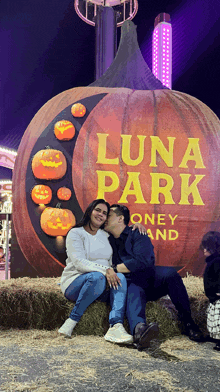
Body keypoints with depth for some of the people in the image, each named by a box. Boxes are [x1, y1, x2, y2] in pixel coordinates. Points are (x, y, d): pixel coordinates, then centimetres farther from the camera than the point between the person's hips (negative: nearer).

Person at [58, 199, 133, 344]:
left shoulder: (106, 235, 16)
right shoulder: (75, 233, -2)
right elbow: (79, 263, -15)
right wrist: (105, 270, -29)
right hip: (75, 282, -5)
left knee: (121, 277, -27)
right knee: (97, 277, -37)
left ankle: (116, 327, -44)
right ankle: (72, 321, -25)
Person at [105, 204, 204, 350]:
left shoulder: (137, 235, 8)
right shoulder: (109, 241, 24)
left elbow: (142, 262, -9)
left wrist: (114, 269, -8)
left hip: (150, 279, 0)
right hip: (131, 284, 0)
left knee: (170, 273, -32)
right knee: (134, 292, -37)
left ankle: (188, 322, -27)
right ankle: (139, 328, -73)